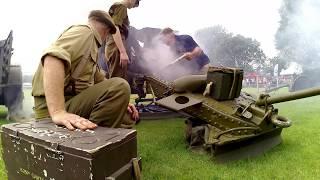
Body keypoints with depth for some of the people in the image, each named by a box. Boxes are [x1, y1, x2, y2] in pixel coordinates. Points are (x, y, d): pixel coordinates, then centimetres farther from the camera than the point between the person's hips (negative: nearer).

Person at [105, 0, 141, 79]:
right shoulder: (121, 7, -4)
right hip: (116, 49, -10)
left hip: (111, 48, 10)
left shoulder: (116, 6, 25)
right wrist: (123, 52, -25)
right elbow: (115, 29, -17)